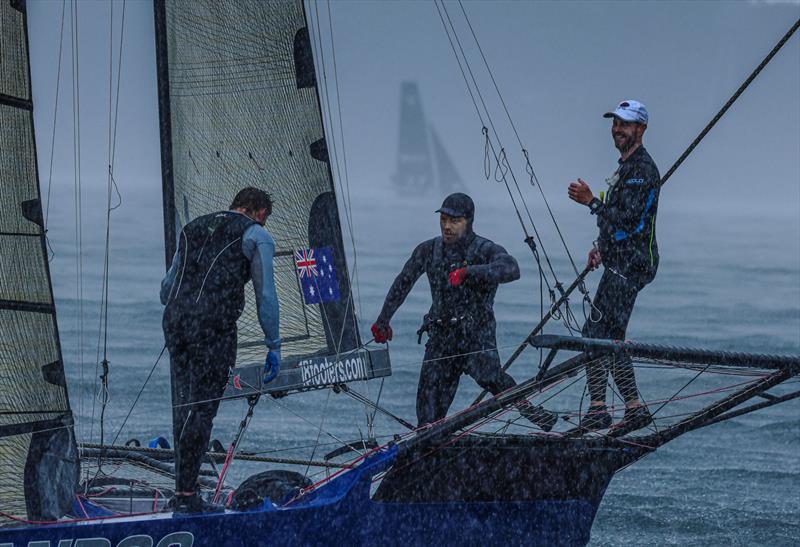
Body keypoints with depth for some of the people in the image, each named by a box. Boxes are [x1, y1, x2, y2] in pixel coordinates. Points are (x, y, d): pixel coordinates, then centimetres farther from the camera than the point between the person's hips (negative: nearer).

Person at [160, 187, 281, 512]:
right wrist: (273, 345, 9)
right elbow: (266, 296, 3)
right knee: (202, 409, -4)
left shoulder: (193, 229, 25)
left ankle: (183, 490, 11)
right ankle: (186, 494, -6)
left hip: (176, 322, 6)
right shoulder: (256, 236, 8)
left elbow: (168, 287, 27)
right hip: (214, 327, -6)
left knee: (185, 409, 11)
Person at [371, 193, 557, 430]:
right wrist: (383, 320, 31)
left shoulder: (486, 250, -5)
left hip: (476, 333, -4)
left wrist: (468, 271, -37)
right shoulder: (428, 250, 8)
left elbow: (511, 269, -27)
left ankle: (524, 405, -11)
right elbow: (403, 283, 23)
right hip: (440, 336, 4)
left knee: (485, 373, -31)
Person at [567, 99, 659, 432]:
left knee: (595, 334, -15)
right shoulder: (627, 166, 20)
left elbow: (627, 218, -23)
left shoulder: (642, 169, -13)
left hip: (629, 265, -11)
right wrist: (601, 247, 19)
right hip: (621, 263, 11)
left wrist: (591, 202, -26)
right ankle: (634, 409, 16)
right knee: (611, 338, 13)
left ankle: (597, 411, -18)